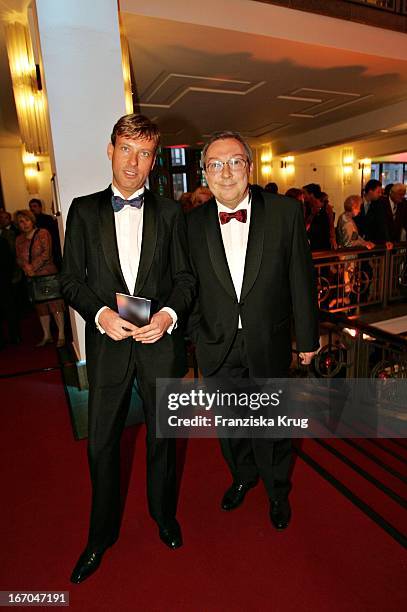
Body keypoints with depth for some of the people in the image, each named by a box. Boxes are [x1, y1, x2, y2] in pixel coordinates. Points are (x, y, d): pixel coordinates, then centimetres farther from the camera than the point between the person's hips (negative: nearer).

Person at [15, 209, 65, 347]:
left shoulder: (43, 233, -2)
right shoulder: (19, 239, 14)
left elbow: (47, 253, -11)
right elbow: (19, 258, 10)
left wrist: (33, 266, -15)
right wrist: (26, 266, -11)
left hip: (48, 275, -5)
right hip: (32, 278, 5)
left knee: (54, 304, -6)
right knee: (40, 307, 10)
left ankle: (61, 335, 2)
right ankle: (47, 336, 20)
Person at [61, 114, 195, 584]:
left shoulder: (169, 212, 4)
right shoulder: (83, 210, 3)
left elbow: (185, 277, 2)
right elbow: (71, 279, 1)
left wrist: (169, 314, -16)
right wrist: (100, 313, -17)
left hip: (161, 341, 1)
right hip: (107, 343, 0)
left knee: (162, 438, 18)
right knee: (102, 445, 12)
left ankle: (164, 515, 46)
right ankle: (101, 535, 39)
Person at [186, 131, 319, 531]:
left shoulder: (285, 212, -9)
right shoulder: (193, 224, -4)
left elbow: (301, 279, -4)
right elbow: (190, 286, 2)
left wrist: (308, 336, 0)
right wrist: (193, 337, 5)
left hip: (269, 346, -1)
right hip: (217, 346, 2)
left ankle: (277, 491, 47)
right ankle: (243, 476, 52)